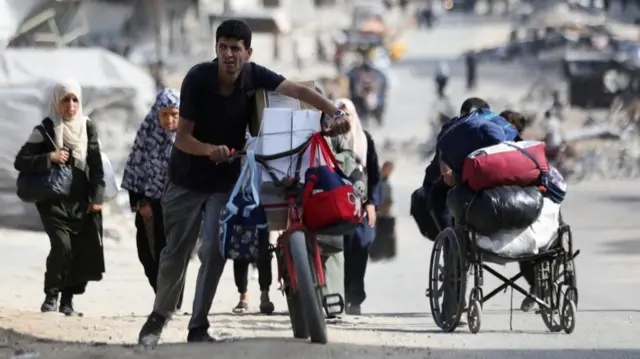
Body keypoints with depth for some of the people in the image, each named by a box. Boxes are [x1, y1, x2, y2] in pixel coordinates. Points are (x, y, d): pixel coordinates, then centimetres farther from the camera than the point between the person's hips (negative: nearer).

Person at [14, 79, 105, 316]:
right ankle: (51, 295, -2)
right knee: (62, 246, -19)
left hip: (83, 202, 4)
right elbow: (20, 162, -4)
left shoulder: (88, 128, 7)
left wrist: (97, 197, 0)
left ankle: (68, 299, 10)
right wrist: (49, 159, -17)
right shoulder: (45, 131, -3)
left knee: (86, 252, -3)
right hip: (54, 202, -4)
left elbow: (97, 165, 9)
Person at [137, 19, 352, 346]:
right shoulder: (198, 78, -20)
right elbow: (182, 137, -19)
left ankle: (198, 328, -1)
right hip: (187, 179, -1)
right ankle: (159, 317, 23)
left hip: (226, 180, 1)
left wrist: (336, 113, -42)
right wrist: (210, 150, -40)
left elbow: (299, 91, -25)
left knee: (214, 251, -9)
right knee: (176, 251, 3)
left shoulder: (254, 76, -13)